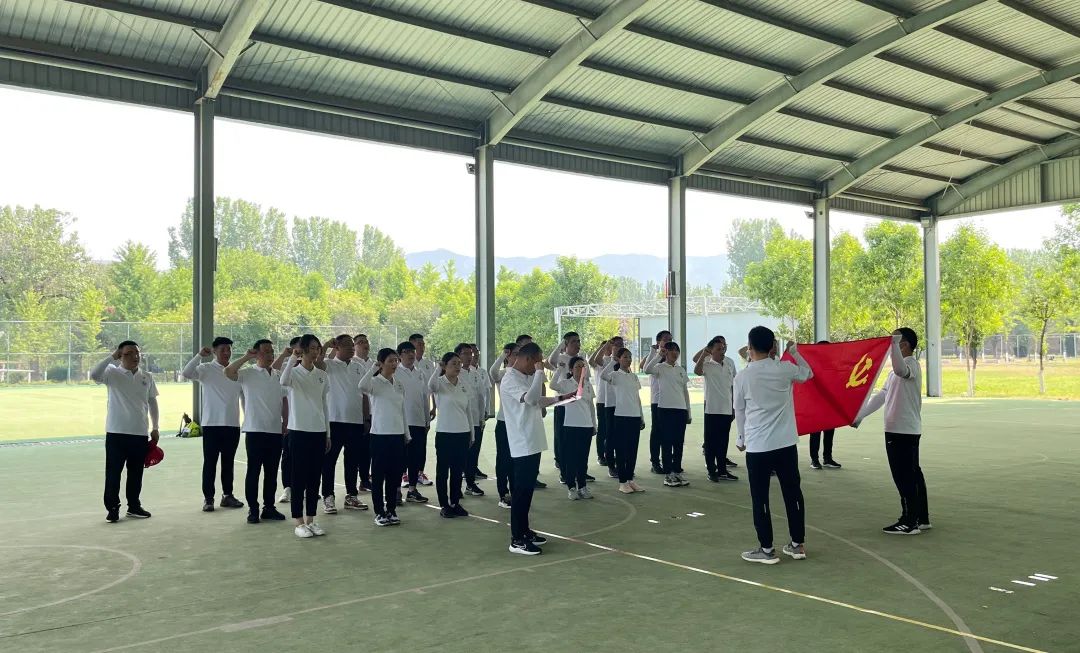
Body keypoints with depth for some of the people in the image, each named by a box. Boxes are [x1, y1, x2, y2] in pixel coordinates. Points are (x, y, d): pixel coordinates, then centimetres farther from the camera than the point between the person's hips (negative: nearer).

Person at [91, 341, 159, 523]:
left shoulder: (146, 377, 8)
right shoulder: (113, 373, -4)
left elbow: (152, 402, 14)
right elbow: (94, 375, -25)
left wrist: (155, 428, 12)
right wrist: (112, 356, -22)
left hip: (140, 433, 4)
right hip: (116, 432, -4)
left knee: (136, 472, 12)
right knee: (113, 472, 0)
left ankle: (134, 506, 23)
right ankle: (112, 508, 9)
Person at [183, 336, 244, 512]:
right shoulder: (206, 369, -2)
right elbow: (186, 373, -19)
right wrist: (200, 355, -23)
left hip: (232, 424, 4)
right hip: (211, 424, -3)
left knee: (228, 462, 11)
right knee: (210, 462, 1)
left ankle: (227, 495, 20)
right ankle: (208, 498, 8)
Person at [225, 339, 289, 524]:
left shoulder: (279, 376, 13)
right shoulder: (248, 374, -3)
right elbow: (228, 372, -21)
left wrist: (285, 423, 11)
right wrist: (246, 357, -18)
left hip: (275, 431, 5)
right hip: (255, 431, -5)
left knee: (272, 472, 10)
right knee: (253, 471, 1)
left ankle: (269, 507, 19)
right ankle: (253, 509, 9)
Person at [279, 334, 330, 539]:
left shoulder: (322, 375, 9)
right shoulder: (294, 372, -6)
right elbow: (283, 382, -32)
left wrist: (328, 433, 13)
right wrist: (293, 358, -28)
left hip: (319, 432, 5)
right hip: (298, 431, -5)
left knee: (315, 478, 9)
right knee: (299, 477, 0)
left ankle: (310, 520, 18)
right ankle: (299, 522, 8)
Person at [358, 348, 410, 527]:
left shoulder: (399, 384, 10)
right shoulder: (375, 382, -7)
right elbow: (362, 386, -32)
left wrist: (407, 434, 15)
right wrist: (374, 367, -26)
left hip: (398, 434, 6)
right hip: (380, 434, -5)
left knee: (394, 475, 10)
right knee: (378, 475, 2)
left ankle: (391, 510, 20)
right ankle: (379, 512, 11)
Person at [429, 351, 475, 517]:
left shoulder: (463, 384, 8)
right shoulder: (440, 383, -6)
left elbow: (468, 410, 13)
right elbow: (430, 386, -33)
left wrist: (471, 433, 13)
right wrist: (438, 368, -39)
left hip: (463, 433, 5)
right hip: (444, 433, -5)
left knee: (458, 471, 10)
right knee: (443, 470, 4)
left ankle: (455, 503, 21)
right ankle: (444, 505, 12)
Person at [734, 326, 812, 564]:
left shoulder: (742, 377, -7)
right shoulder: (785, 368, -3)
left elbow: (739, 411, 4)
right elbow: (808, 374, 19)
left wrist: (741, 438, 19)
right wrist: (794, 352, 29)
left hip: (757, 446, -3)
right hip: (786, 443, 3)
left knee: (760, 498, 4)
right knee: (793, 493, 13)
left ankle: (767, 549, 8)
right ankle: (798, 544, 22)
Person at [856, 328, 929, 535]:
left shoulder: (911, 364, -13)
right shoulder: (898, 369, 18)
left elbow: (900, 370, -40)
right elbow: (882, 396, 20)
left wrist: (894, 343, -44)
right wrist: (861, 415, 17)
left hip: (903, 430, -10)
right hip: (905, 429, 10)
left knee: (904, 476, -5)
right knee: (912, 474, 13)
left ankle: (909, 522, 1)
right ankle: (921, 518, 21)